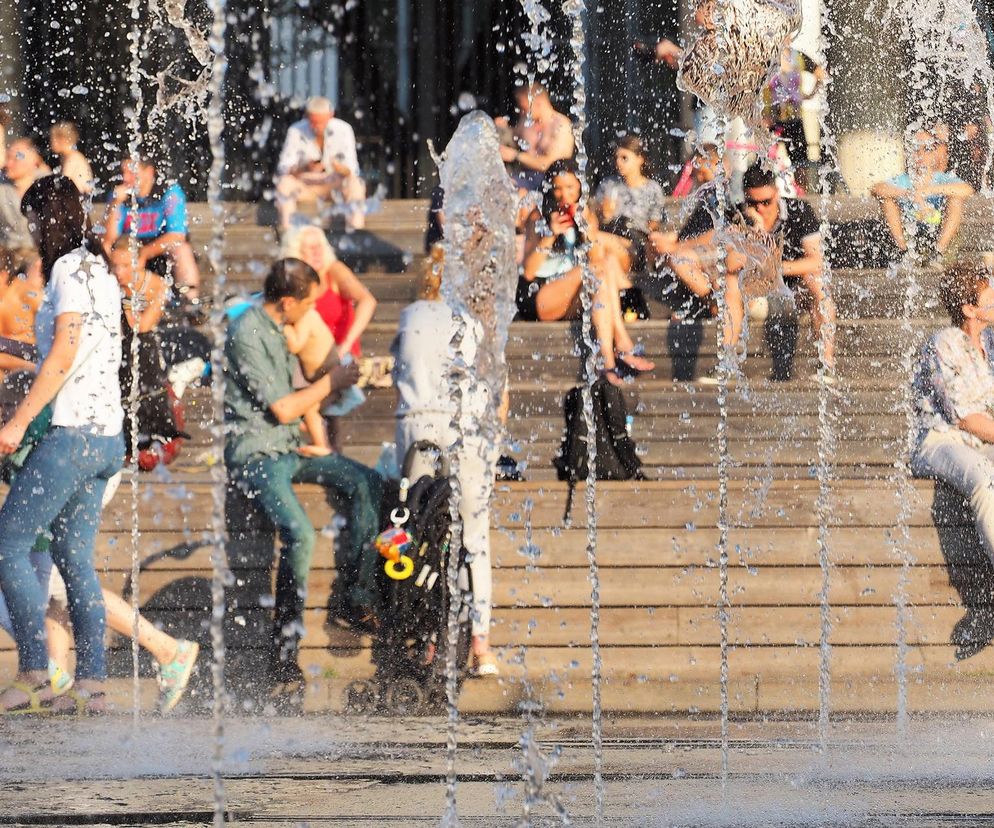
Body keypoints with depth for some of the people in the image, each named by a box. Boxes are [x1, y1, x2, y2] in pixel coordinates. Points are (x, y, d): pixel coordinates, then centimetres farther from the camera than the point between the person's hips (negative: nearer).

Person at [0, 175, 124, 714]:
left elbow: (63, 355, -17)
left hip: (73, 432, -9)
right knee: (74, 555, 9)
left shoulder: (68, 268, -10)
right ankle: (92, 681, 3)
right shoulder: (100, 270, 17)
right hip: (108, 433, 9)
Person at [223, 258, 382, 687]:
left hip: (286, 446, 10)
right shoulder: (246, 335, -18)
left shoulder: (275, 330, 13)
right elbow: (282, 409, -17)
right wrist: (331, 383, -5)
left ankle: (353, 598, 2)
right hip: (254, 453, -10)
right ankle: (284, 650, -22)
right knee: (299, 533, -28)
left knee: (366, 484, -1)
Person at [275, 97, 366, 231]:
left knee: (354, 183, -34)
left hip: (335, 184, 0)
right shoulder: (296, 131, -13)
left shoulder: (343, 130, -14)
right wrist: (305, 168, -37)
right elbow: (283, 169, -16)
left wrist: (339, 167, -41)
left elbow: (351, 170, -16)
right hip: (306, 187, 0)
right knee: (285, 182, -33)